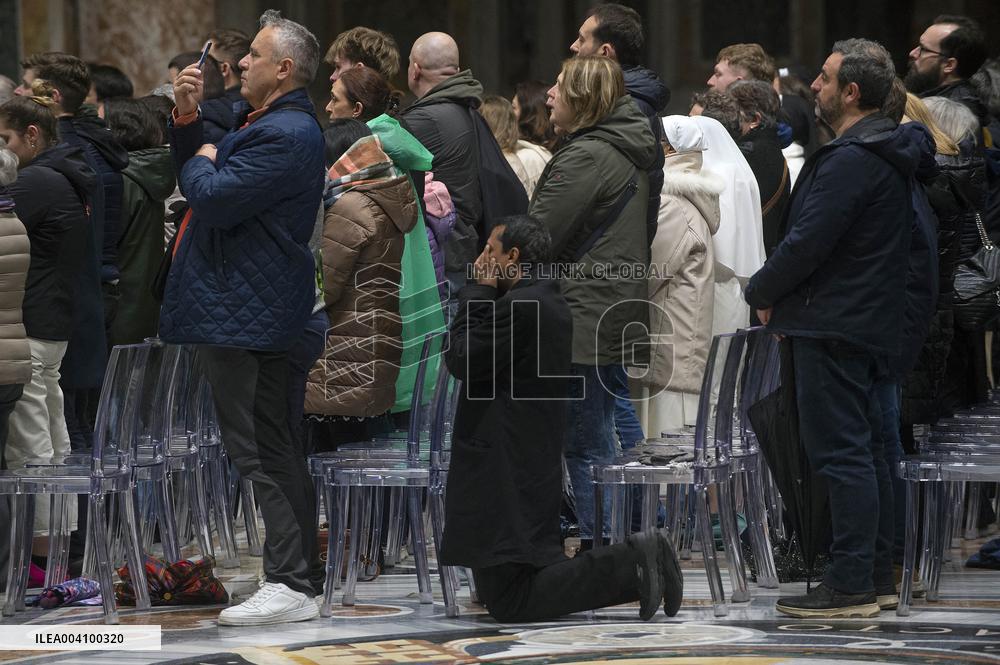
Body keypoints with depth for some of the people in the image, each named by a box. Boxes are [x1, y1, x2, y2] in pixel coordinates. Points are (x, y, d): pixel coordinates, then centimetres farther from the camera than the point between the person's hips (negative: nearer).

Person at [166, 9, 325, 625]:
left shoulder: (284, 135, -19)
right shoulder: (268, 123, 17)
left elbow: (212, 198, -24)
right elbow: (199, 160, 23)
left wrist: (201, 164, -3)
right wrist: (189, 119, 7)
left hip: (244, 315, -11)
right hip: (249, 310, 11)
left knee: (261, 451, -10)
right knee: (278, 450, 14)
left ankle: (291, 586, -9)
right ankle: (304, 575, 19)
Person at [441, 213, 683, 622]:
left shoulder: (519, 306, -18)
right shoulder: (553, 304, 14)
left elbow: (461, 360, -15)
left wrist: (480, 292, -8)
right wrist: (486, 295, 12)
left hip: (506, 474, -10)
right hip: (537, 464, 10)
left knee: (508, 603, -10)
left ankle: (630, 567, -15)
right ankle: (635, 562, 4)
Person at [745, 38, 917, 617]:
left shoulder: (850, 162, -19)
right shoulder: (887, 154, 15)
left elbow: (808, 242, -22)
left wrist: (762, 292, -4)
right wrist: (780, 294, 14)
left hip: (834, 325, -10)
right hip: (872, 324, 10)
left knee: (840, 451, -9)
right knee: (866, 449, 14)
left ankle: (850, 585, -10)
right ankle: (878, 575, 20)